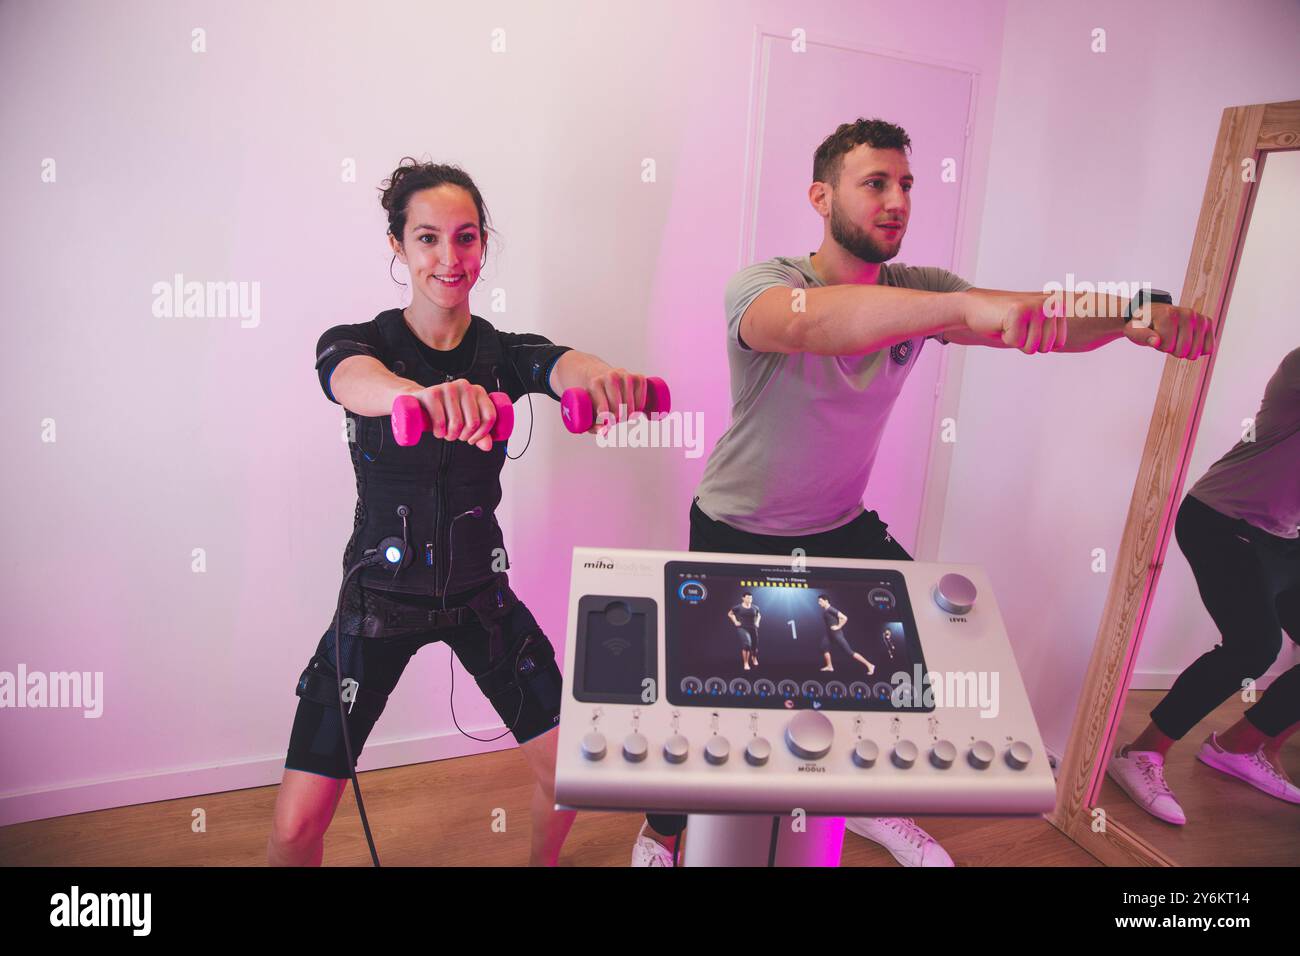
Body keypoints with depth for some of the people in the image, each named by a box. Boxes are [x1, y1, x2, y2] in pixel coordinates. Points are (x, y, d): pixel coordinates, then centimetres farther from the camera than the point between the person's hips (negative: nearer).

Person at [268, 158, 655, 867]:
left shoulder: (503, 353, -3)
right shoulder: (360, 342, -9)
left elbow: (560, 364, -26)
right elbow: (354, 378, -34)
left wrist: (598, 373, -52)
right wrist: (421, 394, -59)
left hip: (479, 594, 2)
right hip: (380, 596, -1)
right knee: (297, 825, -3)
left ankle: (541, 862, 36)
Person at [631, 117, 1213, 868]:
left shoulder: (917, 290, -5)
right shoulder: (762, 283, -22)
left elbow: (1046, 316, -17)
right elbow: (808, 321, -46)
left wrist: (1136, 315, -37)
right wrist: (968, 304, -58)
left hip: (842, 526, 5)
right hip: (737, 535, -5)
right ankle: (663, 830, 29)